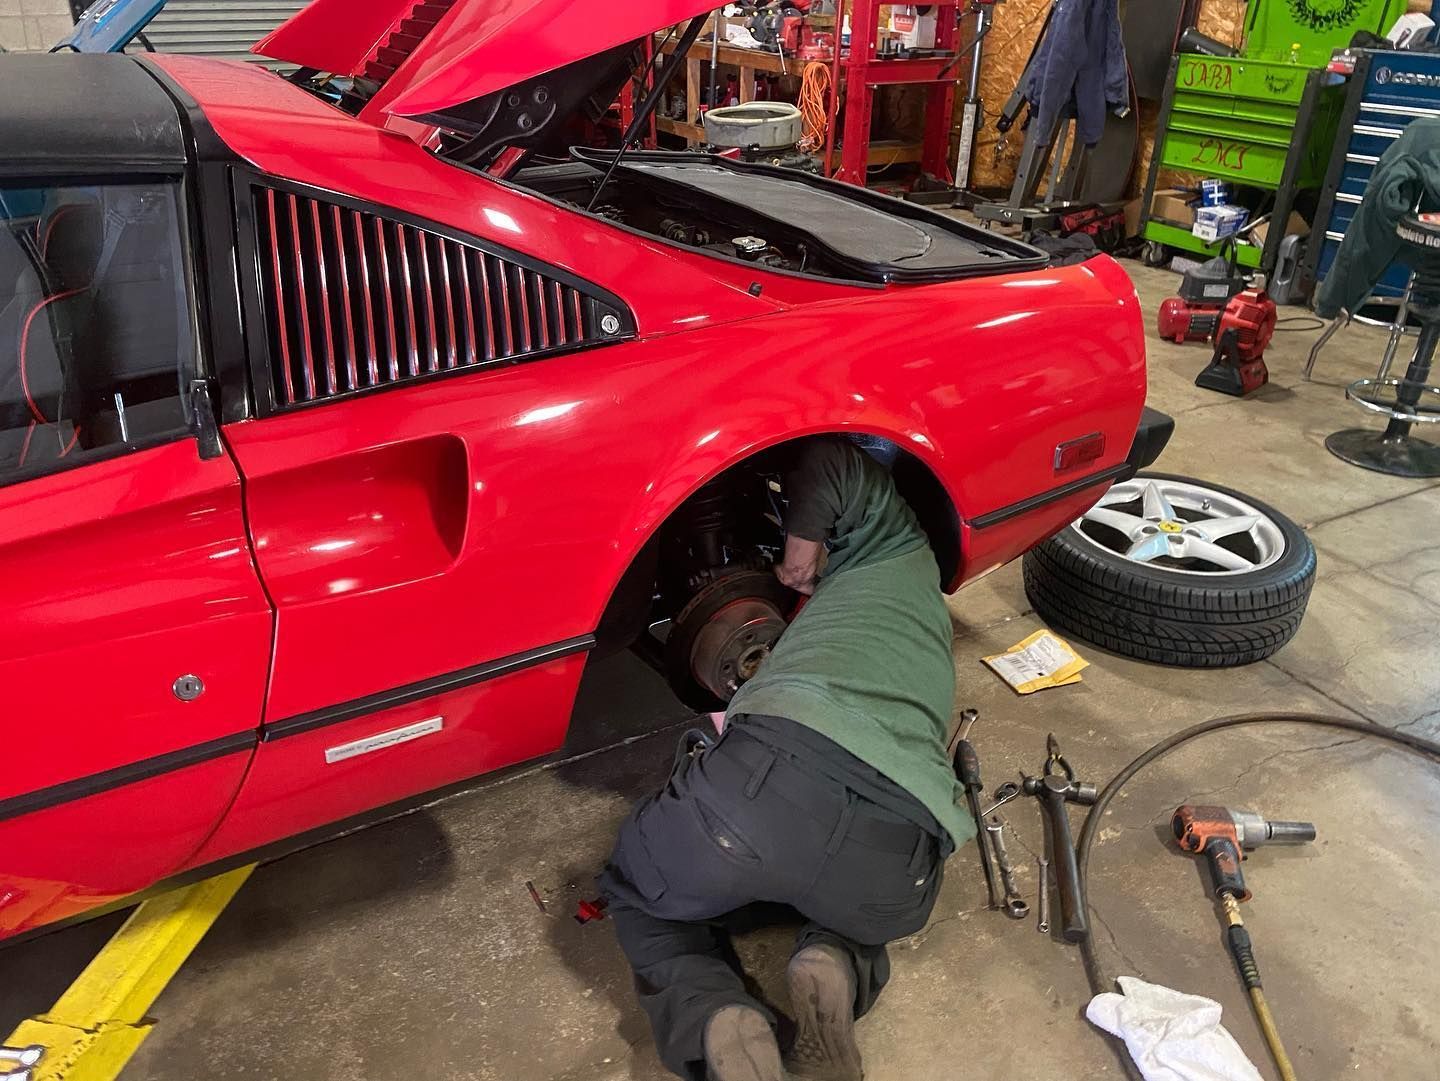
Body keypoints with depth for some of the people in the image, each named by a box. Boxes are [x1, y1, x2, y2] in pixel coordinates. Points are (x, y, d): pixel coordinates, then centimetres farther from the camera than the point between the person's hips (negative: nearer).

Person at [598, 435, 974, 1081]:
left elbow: (829, 462, 19)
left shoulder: (899, 557, 26)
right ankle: (836, 970, 6)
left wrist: (800, 553, 32)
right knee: (854, 906, 43)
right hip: (894, 867, 5)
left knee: (637, 891, 26)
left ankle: (720, 1022, -4)